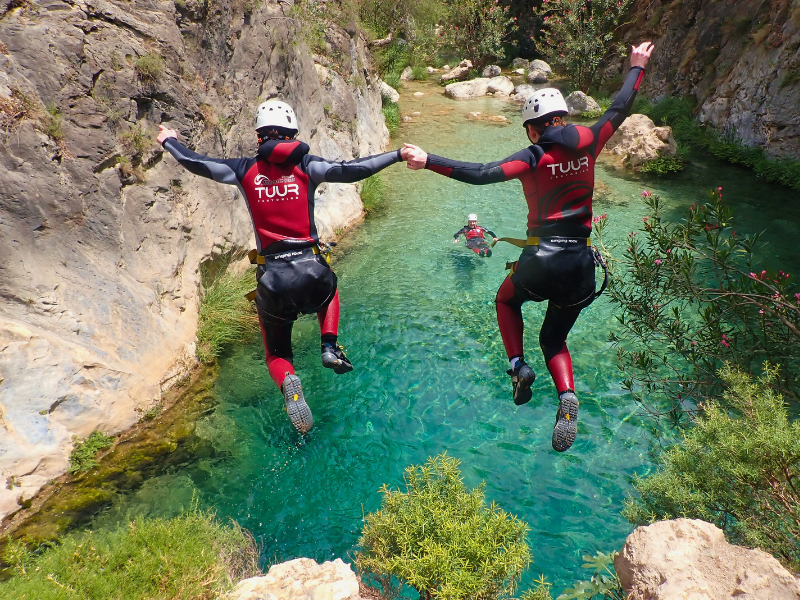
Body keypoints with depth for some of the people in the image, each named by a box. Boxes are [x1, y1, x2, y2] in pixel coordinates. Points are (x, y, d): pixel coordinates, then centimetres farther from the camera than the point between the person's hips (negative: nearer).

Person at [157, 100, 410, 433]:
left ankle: (287, 382, -16)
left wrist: (168, 141, 30)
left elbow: (195, 163, 11)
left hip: (272, 280, 1)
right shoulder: (306, 166, -1)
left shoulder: (245, 170, 4)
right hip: (311, 272, 0)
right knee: (329, 291, 38)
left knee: (277, 353, 19)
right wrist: (399, 154, -8)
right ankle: (330, 348, 15)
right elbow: (349, 171, -13)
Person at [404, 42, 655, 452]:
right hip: (581, 265, 4)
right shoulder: (588, 143, 3)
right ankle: (567, 396, -5)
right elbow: (619, 110, 19)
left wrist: (429, 161, -20)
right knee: (553, 338, 21)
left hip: (541, 260, -4)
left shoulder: (535, 157, -9)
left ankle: (518, 366, 11)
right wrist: (637, 67, 35)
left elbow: (482, 174, -21)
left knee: (506, 300, 29)